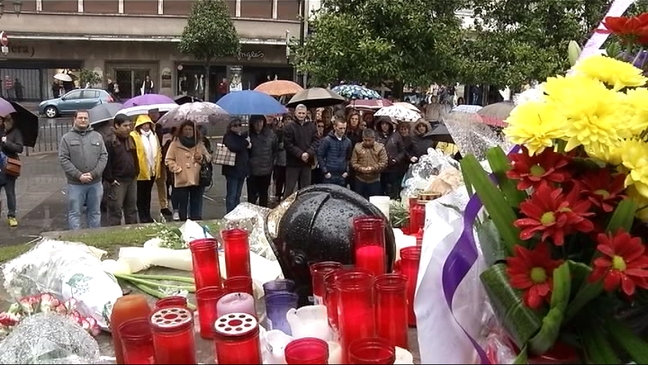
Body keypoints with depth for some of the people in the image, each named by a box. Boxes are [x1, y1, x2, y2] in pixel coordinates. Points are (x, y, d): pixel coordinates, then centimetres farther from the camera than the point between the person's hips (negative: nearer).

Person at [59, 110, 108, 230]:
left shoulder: (97, 136, 8)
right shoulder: (67, 138, 1)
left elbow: (104, 156, 3)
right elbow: (63, 159, -5)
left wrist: (93, 173, -9)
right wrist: (79, 175, -14)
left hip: (95, 183, 2)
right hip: (75, 184, -2)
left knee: (95, 212, 12)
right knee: (74, 213, 2)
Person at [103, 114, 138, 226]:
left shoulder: (131, 140, 11)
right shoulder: (110, 142, -12)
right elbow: (106, 162, -16)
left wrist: (136, 173, 11)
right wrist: (110, 179, -16)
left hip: (132, 179, 7)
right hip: (118, 181, -7)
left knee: (132, 209, 16)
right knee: (116, 210, -2)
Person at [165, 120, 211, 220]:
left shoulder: (199, 143, 13)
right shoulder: (175, 143, 2)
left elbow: (208, 157, 15)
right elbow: (168, 160, 0)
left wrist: (201, 157, -5)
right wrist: (177, 169, -12)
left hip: (198, 180, 3)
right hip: (182, 181, -3)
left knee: (196, 206, 9)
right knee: (182, 206, 5)